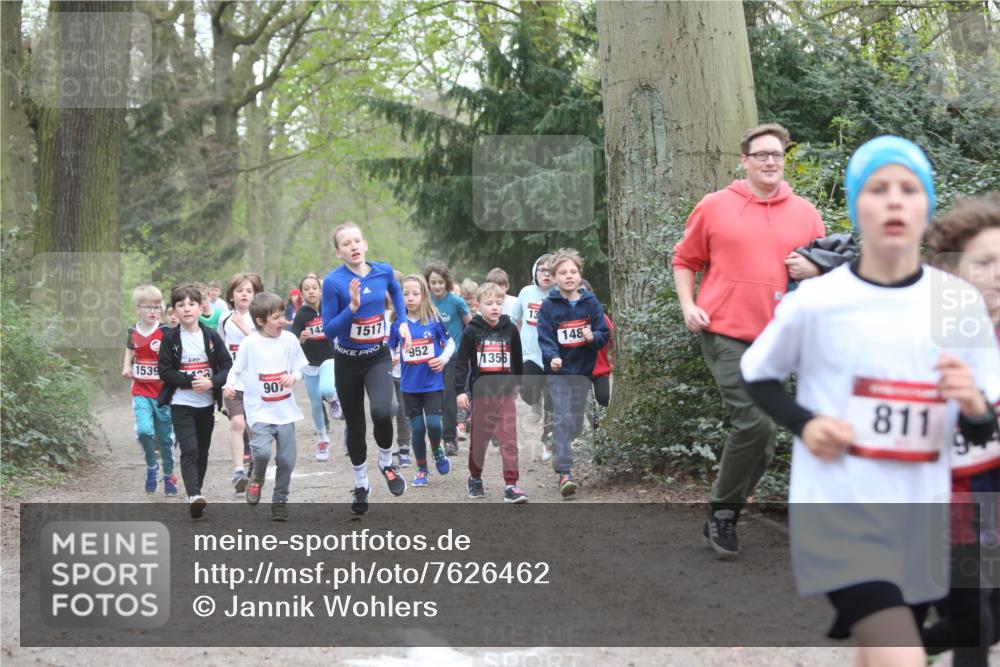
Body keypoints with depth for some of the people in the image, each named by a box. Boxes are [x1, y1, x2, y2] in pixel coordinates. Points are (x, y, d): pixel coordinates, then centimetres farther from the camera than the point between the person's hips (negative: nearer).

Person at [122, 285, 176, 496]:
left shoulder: (166, 332, -8)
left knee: (166, 437, 7)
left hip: (163, 393, -2)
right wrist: (126, 367, 7)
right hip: (141, 393, 2)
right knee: (144, 430, -18)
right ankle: (151, 467, 7)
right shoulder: (133, 332, 3)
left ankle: (168, 476, 26)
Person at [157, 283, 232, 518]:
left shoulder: (211, 336, 2)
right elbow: (164, 370, -7)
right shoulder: (170, 338, -3)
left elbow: (227, 366, 1)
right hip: (181, 404, -3)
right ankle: (194, 496, -24)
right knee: (189, 450, -15)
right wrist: (190, 382, -18)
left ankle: (195, 495, 24)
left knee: (202, 452, 10)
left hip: (207, 404, 3)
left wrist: (211, 382, -17)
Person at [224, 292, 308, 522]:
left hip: (285, 410, 3)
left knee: (286, 459, 5)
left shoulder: (289, 339, 0)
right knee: (262, 451, -23)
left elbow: (299, 370, 8)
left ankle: (280, 500, 25)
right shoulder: (250, 343, -7)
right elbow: (237, 369, 2)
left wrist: (293, 377, -14)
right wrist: (230, 384, -18)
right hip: (260, 410, -3)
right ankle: (257, 478, 11)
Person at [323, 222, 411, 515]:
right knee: (355, 425, 9)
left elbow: (396, 292, 19)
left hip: (378, 357, 1)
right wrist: (353, 306, -28)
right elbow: (329, 331, -15)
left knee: (381, 411, -25)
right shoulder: (333, 281, -17)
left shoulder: (383, 271, -6)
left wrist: (403, 322, 9)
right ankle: (361, 485, 31)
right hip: (347, 361, -1)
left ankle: (386, 463, 4)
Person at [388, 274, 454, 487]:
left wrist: (444, 358, -13)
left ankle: (437, 450, 21)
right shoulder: (398, 323, -2)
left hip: (433, 384, -2)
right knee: (417, 429, 7)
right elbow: (390, 348, 8)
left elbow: (450, 343, 5)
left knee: (433, 424, -12)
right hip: (410, 386, 2)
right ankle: (421, 469, 24)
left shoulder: (434, 321, -6)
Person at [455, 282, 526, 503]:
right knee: (478, 439, 10)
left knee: (509, 439, -8)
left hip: (505, 393, 1)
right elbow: (461, 362, -3)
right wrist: (460, 390, -9)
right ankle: (475, 478, 29)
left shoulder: (510, 329, 4)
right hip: (480, 392, -1)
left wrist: (517, 383, 26)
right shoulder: (472, 331, -3)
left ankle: (511, 484, -9)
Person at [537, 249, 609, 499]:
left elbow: (604, 334, 3)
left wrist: (593, 336, -19)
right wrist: (552, 357, -30)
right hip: (559, 370, -3)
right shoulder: (549, 305, -5)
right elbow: (545, 338, -12)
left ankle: (562, 457, 31)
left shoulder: (591, 302, 2)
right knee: (562, 419, -11)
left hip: (583, 369, 3)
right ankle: (564, 472, -15)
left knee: (577, 421, 11)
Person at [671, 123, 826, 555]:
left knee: (760, 434, 9)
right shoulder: (715, 207, 2)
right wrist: (688, 306, -3)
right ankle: (722, 508, 2)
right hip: (725, 332, -4)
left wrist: (814, 271, -6)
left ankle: (728, 515, 24)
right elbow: (684, 261, 10)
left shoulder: (805, 213, 9)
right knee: (754, 423, -17)